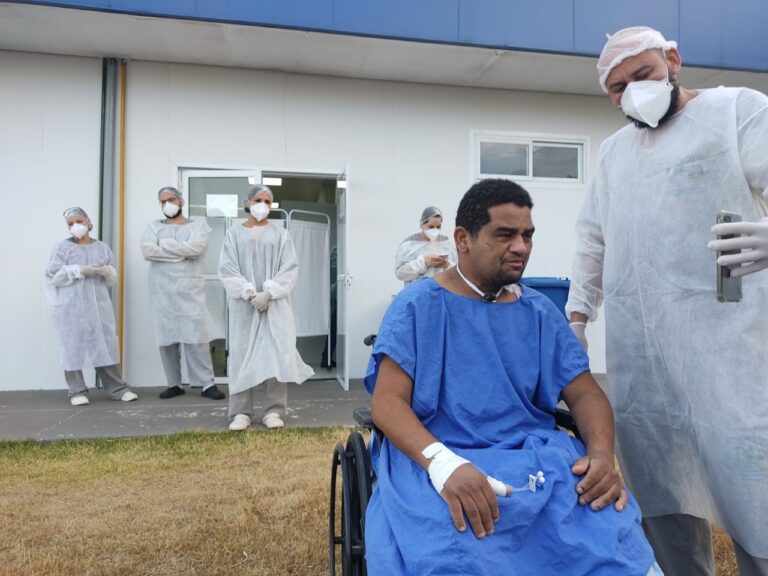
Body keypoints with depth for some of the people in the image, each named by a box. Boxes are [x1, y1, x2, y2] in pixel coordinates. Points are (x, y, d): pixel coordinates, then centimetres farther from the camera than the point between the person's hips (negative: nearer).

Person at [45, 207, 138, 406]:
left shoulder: (102, 247, 14)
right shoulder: (62, 247, 5)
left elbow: (113, 279, 15)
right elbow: (52, 276, -3)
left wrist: (108, 272, -7)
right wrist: (79, 271, -12)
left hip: (99, 304, 2)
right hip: (71, 306, -2)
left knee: (106, 344, 0)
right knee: (74, 346, -3)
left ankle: (117, 388, 4)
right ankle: (77, 391, 5)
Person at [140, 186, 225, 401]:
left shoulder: (197, 226, 7)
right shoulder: (154, 227, 13)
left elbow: (196, 248, -14)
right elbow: (147, 251, -6)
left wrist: (165, 244, -6)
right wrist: (183, 252, -9)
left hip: (190, 290, -3)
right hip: (162, 291, 3)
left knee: (196, 337, -7)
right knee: (166, 338, 4)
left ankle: (207, 384, -3)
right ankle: (174, 384, 14)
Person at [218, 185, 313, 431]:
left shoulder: (280, 234, 9)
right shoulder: (235, 233, 9)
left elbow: (290, 268, -1)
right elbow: (226, 269, 0)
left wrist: (268, 293, -13)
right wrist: (248, 292, -12)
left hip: (274, 303, 0)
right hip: (244, 304, 0)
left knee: (276, 353, -4)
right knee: (242, 355, 0)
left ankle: (274, 410, 3)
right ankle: (241, 412, 8)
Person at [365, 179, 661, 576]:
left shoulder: (541, 312, 11)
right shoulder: (418, 305, -2)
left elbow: (585, 393, 9)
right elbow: (387, 402, -9)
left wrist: (602, 453, -13)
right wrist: (442, 462, -27)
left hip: (538, 456, 4)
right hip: (437, 460, -3)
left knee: (610, 533, -24)